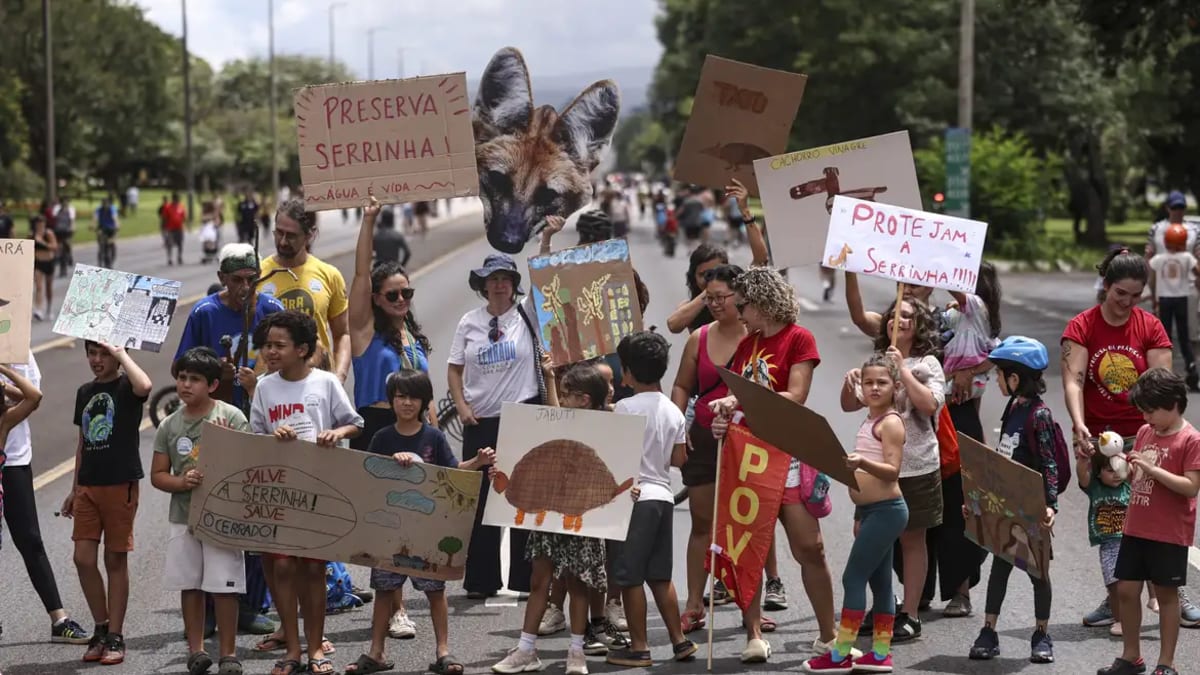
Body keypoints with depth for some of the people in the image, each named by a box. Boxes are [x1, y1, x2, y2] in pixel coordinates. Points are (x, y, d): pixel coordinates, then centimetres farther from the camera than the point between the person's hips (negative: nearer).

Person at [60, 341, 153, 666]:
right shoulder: (84, 392, 14)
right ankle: (101, 628, 15)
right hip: (87, 486, 6)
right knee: (83, 558, 0)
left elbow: (145, 386, -31)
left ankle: (115, 637, 8)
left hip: (120, 484, -5)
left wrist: (121, 354, -19)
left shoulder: (126, 387, -4)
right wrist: (74, 489, 20)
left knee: (115, 559, 1)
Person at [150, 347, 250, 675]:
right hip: (183, 516, 4)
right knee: (189, 585, 10)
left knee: (224, 586, -3)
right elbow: (157, 474, 8)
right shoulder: (169, 425, 6)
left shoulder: (231, 418, -5)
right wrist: (181, 482, -12)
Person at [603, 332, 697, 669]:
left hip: (635, 498, -7)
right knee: (659, 575, 15)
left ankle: (639, 647, 2)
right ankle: (679, 640, 16)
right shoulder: (673, 411, 7)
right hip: (663, 496, 7)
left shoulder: (625, 408, -12)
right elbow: (679, 458, 10)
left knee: (629, 576, 0)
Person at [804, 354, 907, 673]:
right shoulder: (871, 417, 11)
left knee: (853, 577, -8)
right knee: (879, 581, 11)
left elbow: (892, 471, -22)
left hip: (885, 511, -9)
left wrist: (862, 463, -37)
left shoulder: (890, 422, -14)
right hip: (871, 511, 9)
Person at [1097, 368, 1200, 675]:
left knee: (1165, 593, 3)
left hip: (1170, 534, -7)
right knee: (1126, 589, 8)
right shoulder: (1144, 433, 10)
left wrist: (1151, 468, -23)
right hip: (1136, 528, 7)